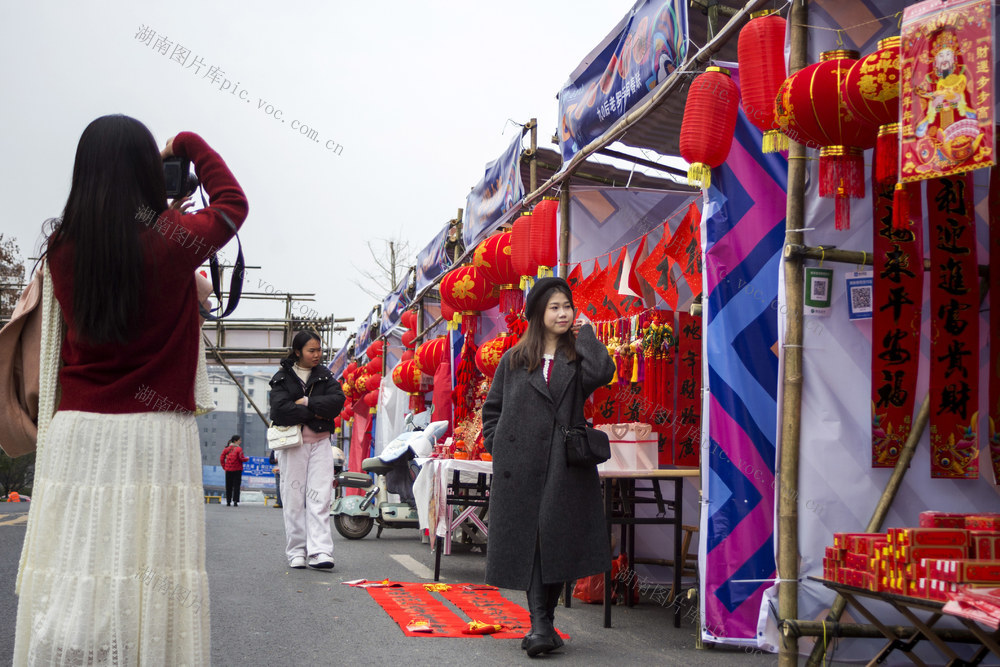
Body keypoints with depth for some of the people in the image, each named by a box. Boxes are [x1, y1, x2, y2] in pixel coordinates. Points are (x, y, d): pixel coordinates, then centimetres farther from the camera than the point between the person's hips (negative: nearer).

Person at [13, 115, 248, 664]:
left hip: (76, 431, 4)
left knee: (67, 581, 4)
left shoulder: (62, 247, 3)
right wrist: (188, 145, 24)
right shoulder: (172, 241, -6)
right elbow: (233, 203, 13)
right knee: (149, 588, 0)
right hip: (156, 433, -3)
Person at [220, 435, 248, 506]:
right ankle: (235, 501, -5)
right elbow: (241, 458, -15)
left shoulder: (227, 448, 6)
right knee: (236, 486, 1)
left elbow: (221, 458, 5)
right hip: (237, 470, -4)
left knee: (228, 486, 11)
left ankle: (228, 501, 11)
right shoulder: (239, 449, -9)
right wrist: (247, 459, 5)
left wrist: (224, 467, 9)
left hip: (228, 470, 4)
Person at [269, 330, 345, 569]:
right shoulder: (282, 378, 2)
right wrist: (315, 414, -12)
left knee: (320, 498, -6)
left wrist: (307, 402, -13)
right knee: (294, 499, 1)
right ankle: (296, 552, 8)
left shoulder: (324, 375, 11)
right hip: (292, 442, -2)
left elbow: (337, 400, -5)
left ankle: (320, 551, -10)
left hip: (320, 442, 2)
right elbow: (280, 411, -13)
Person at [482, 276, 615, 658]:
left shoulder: (577, 358, 11)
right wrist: (497, 446, 4)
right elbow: (492, 408, 18)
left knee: (557, 537, -3)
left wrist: (584, 335, 0)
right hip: (520, 465, 0)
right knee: (527, 540, -5)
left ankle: (542, 623, 10)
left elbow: (602, 373, -13)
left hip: (565, 465, 0)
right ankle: (541, 625, -4)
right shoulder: (514, 360, 13)